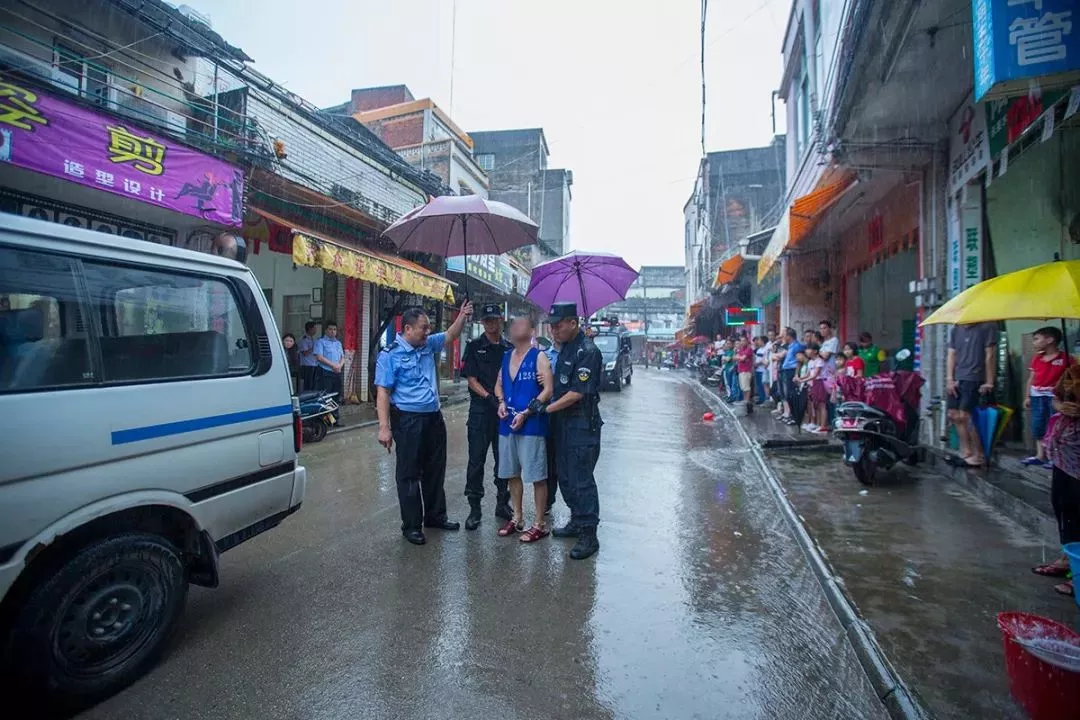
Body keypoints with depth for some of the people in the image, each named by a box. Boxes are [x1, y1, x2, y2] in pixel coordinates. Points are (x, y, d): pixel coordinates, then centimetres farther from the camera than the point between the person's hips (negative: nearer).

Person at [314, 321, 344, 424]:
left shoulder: (338, 343, 21)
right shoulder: (320, 342, 1)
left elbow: (342, 357, 18)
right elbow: (319, 357, -11)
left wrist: (340, 365, -3)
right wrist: (333, 365, -13)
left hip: (337, 373, 6)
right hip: (325, 373, -6)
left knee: (337, 398, 8)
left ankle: (336, 419, 15)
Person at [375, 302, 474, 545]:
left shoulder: (429, 345, 7)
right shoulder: (390, 355, -11)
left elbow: (450, 335, 21)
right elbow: (383, 393, -14)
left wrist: (462, 316, 2)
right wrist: (384, 427, -19)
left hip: (434, 418, 7)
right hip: (408, 421, -7)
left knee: (435, 470, 17)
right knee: (409, 474, 4)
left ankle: (435, 516, 33)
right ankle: (411, 526, 16)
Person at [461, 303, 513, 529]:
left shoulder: (510, 348, 9)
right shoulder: (474, 346, 3)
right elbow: (471, 379, -3)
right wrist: (489, 397, -17)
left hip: (504, 410, 3)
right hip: (480, 410, -2)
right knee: (476, 459, 1)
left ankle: (503, 503, 25)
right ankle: (474, 508, 11)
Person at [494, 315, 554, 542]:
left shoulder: (538, 357, -7)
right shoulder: (506, 356, 13)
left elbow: (548, 390, -13)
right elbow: (499, 384, 20)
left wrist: (526, 413, -17)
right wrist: (501, 402, -1)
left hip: (532, 424, -7)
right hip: (507, 423, 7)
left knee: (537, 476, 0)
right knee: (511, 473, 16)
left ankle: (539, 525, 13)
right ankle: (517, 518, 32)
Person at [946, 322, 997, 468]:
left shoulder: (986, 326, -5)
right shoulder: (956, 329, 13)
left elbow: (989, 356, -8)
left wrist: (989, 382, -10)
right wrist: (949, 379, 3)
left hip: (974, 379, -6)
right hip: (957, 379, 6)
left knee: (964, 416, -9)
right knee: (954, 415, 7)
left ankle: (978, 456, 3)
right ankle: (966, 452, 19)